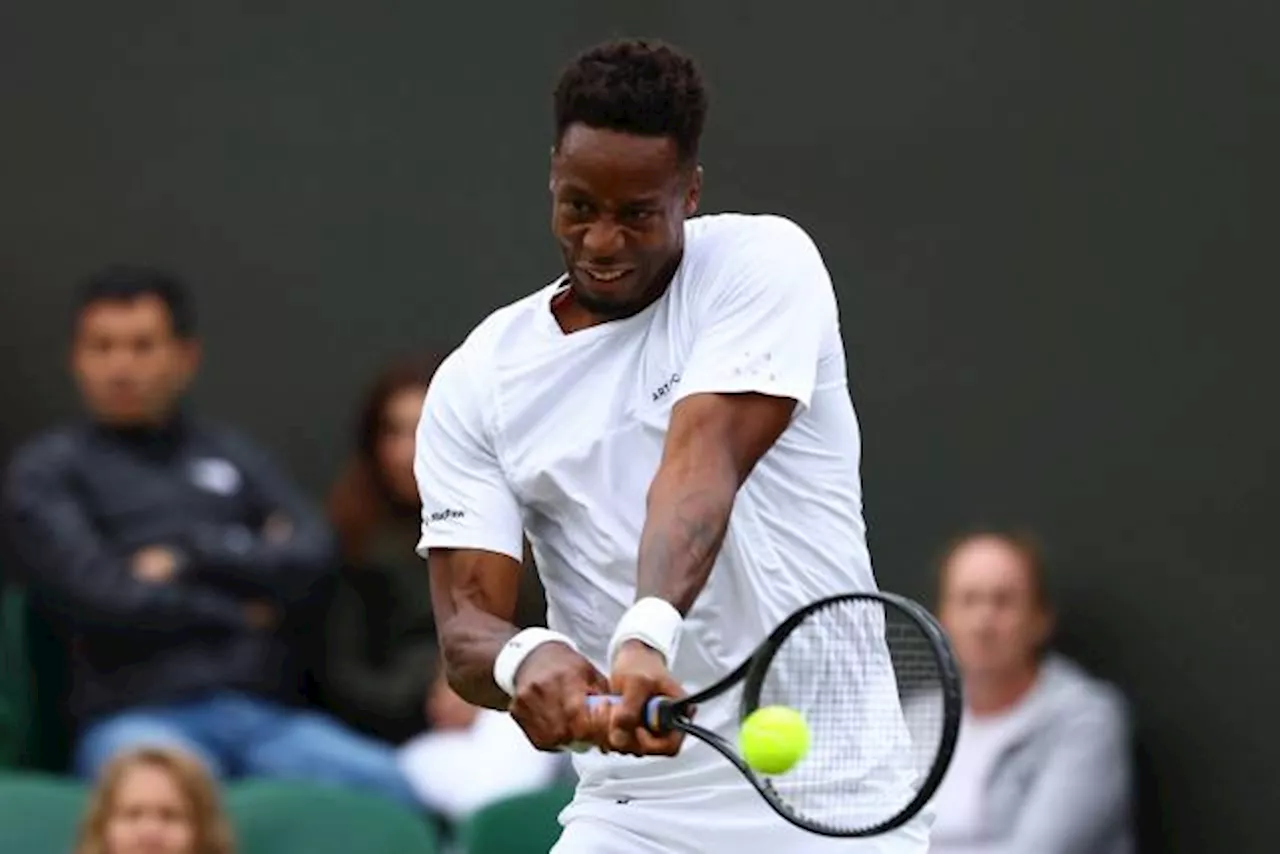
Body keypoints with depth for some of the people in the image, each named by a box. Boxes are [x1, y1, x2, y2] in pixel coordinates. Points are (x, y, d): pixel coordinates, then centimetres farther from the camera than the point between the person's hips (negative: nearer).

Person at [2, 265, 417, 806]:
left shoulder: (232, 457, 25)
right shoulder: (46, 471, 13)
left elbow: (313, 559, 10)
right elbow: (97, 595, -1)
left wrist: (194, 552, 0)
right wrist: (237, 613, 5)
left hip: (266, 715, 4)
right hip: (138, 716, -4)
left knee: (388, 785, -29)